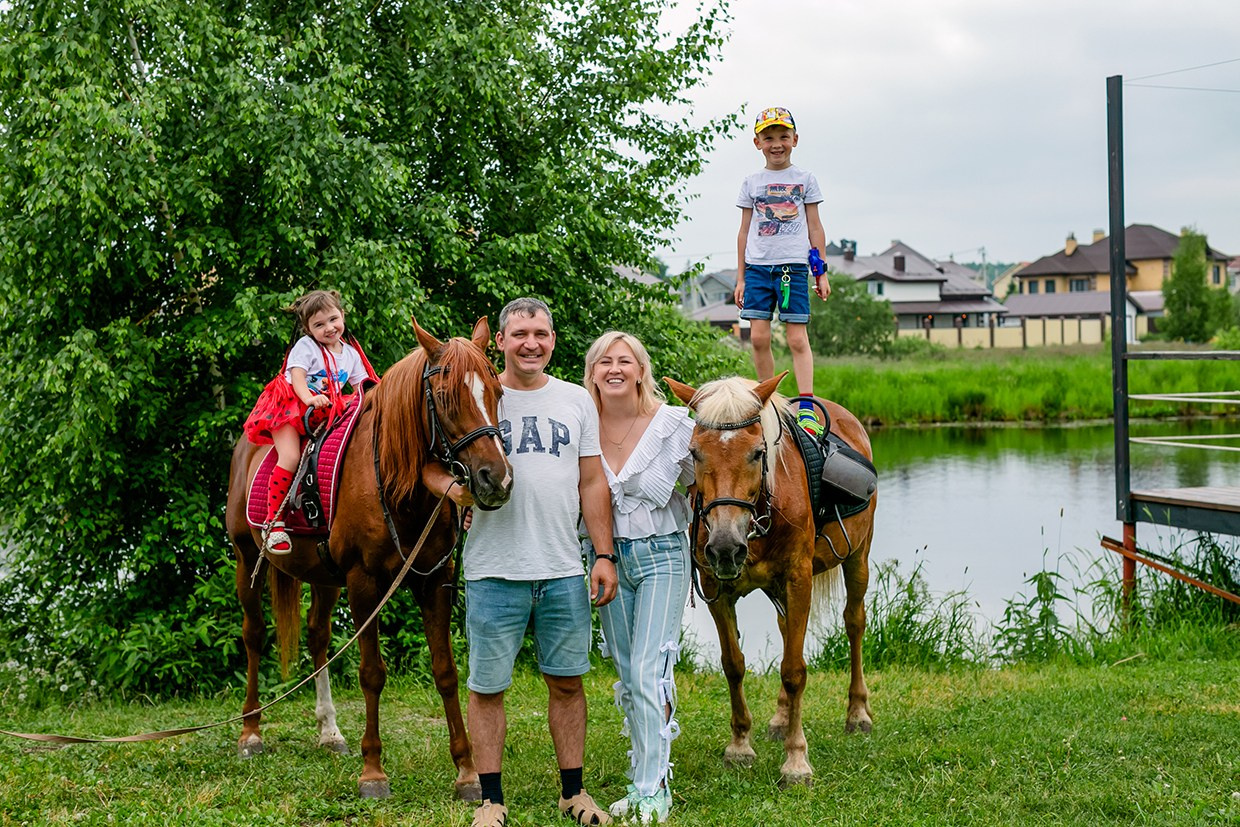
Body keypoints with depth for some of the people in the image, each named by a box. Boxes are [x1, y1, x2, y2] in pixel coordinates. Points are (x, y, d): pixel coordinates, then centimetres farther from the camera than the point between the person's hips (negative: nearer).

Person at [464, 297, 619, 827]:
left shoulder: (576, 402, 8)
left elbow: (592, 484, 10)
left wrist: (604, 554, 4)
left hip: (565, 570, 3)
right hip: (494, 570, -2)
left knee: (567, 682, 10)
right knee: (487, 686, 3)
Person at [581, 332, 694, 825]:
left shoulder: (674, 425, -10)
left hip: (662, 556, -4)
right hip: (608, 557, 4)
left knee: (649, 670, -11)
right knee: (627, 674, 10)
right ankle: (644, 775, 22)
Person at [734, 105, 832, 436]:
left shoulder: (805, 179, 8)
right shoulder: (752, 183, 11)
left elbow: (815, 229, 9)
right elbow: (744, 231, 14)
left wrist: (821, 273, 5)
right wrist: (740, 278, 11)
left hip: (793, 264, -2)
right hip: (757, 266, 2)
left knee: (797, 338, -8)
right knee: (758, 337, -3)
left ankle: (807, 407, -12)